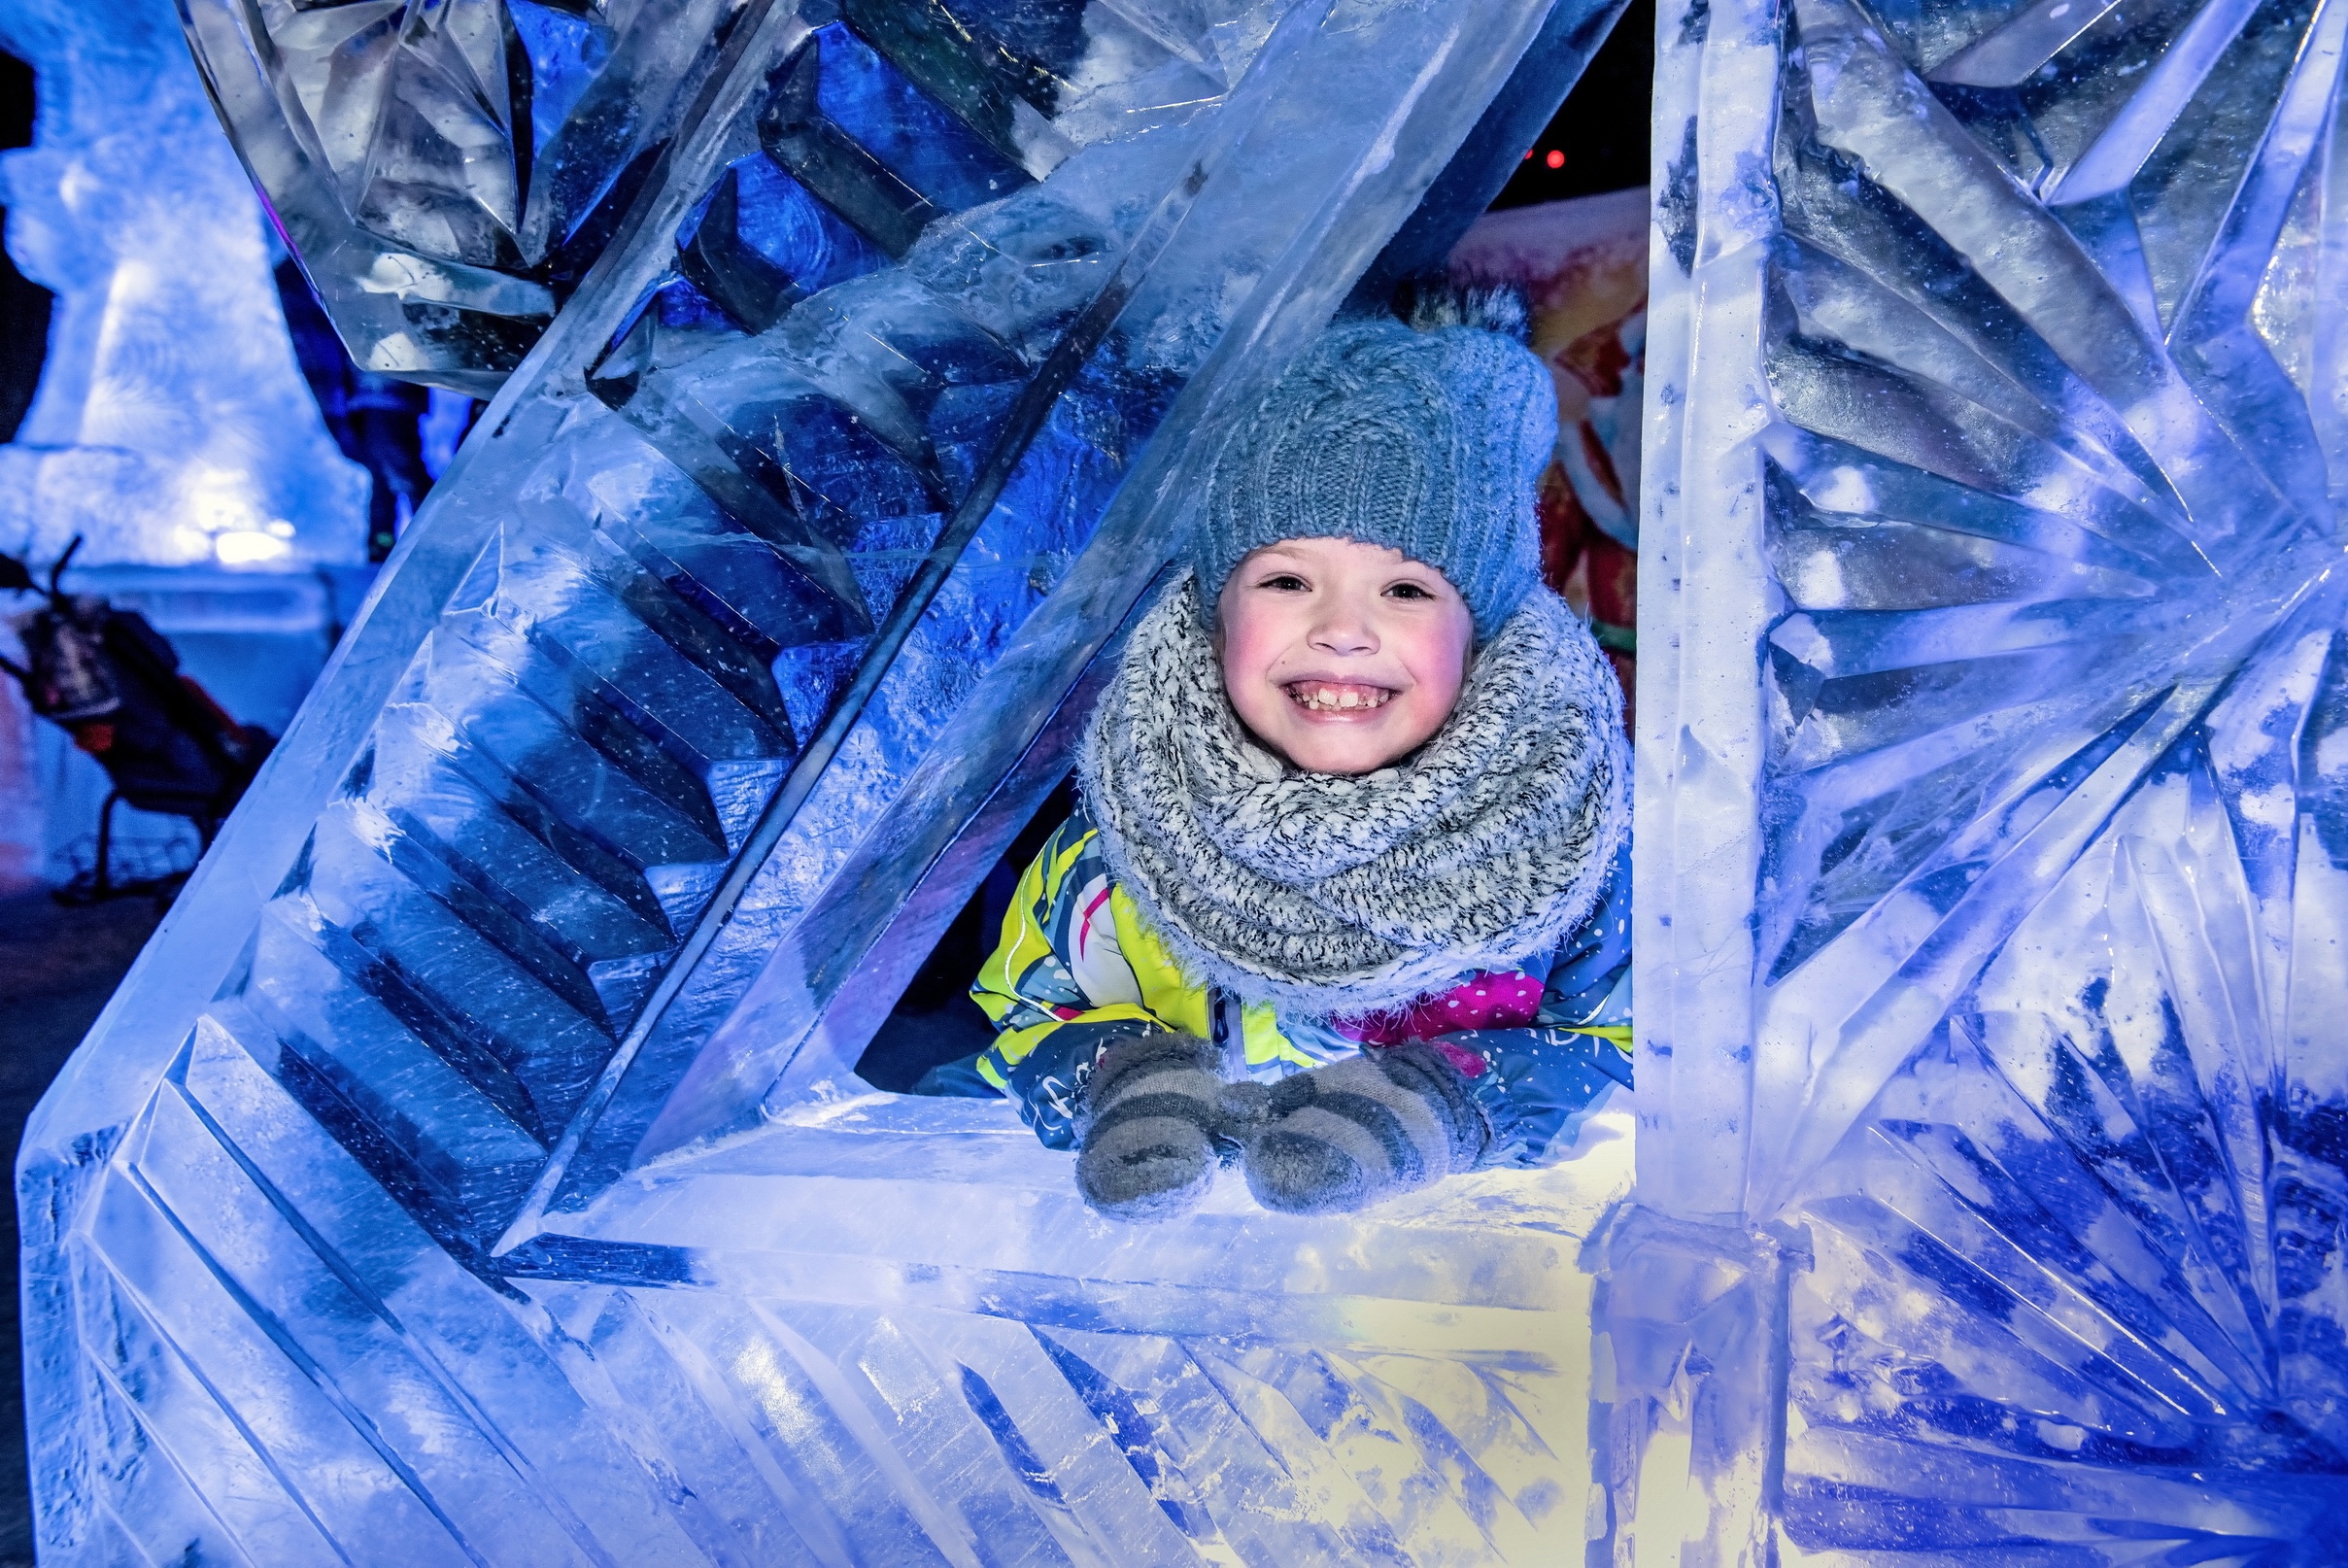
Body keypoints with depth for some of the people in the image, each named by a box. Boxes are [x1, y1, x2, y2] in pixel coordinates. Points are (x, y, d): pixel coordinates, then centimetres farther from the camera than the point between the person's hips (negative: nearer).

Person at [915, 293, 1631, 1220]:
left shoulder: (1554, 812, -15)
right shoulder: (1135, 822, -13)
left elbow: (1619, 1030, -4)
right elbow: (1027, 1003, 2)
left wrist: (1452, 1101, -24)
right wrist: (1116, 1075, -22)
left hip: (1458, 1219, -2)